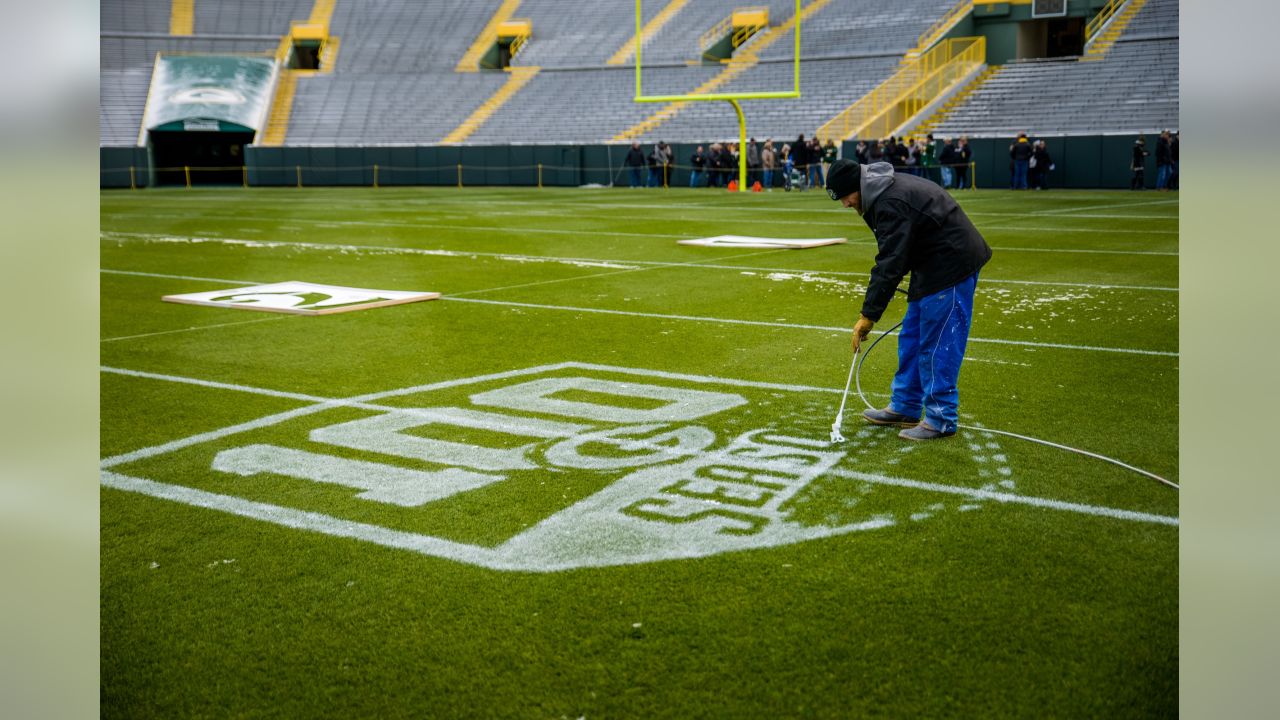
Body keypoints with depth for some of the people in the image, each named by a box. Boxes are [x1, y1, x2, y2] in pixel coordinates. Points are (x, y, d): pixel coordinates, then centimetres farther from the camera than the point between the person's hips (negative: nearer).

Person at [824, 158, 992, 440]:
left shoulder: (891, 203, -26)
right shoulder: (883, 191, 7)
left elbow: (889, 264, -27)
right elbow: (891, 257, 14)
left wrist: (869, 315, -24)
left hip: (951, 265, -11)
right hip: (933, 264, 11)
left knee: (938, 343, -7)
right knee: (912, 337, 16)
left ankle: (941, 419, 1)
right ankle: (904, 407, 24)